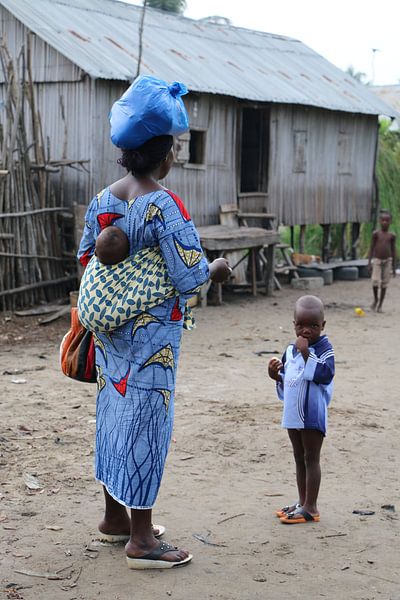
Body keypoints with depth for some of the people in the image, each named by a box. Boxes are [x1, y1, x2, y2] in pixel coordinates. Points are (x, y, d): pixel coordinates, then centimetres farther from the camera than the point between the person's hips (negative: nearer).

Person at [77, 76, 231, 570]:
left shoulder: (101, 200, 4)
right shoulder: (165, 206, -19)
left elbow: (85, 258, 13)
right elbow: (189, 276, -20)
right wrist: (217, 270, 0)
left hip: (110, 328, 8)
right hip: (152, 333, -7)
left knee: (113, 409, 17)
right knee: (147, 419, -1)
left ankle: (115, 516, 30)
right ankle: (141, 539, 7)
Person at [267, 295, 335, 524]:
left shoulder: (324, 349, -12)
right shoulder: (291, 350, 9)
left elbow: (325, 374, -28)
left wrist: (307, 353, -28)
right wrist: (276, 376, -3)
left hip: (313, 414, -7)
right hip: (293, 414, 8)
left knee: (311, 458, 0)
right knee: (299, 459, 16)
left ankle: (311, 507, 6)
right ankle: (302, 502, 26)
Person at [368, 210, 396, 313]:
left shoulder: (392, 236, 2)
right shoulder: (376, 234, -3)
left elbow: (393, 250, 7)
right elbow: (371, 248, 0)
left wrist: (394, 266, 5)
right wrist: (369, 263, -6)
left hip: (387, 261, 2)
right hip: (377, 260, -2)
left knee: (384, 283, 2)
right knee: (375, 281, -14)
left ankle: (380, 305, 12)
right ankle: (375, 299, 12)